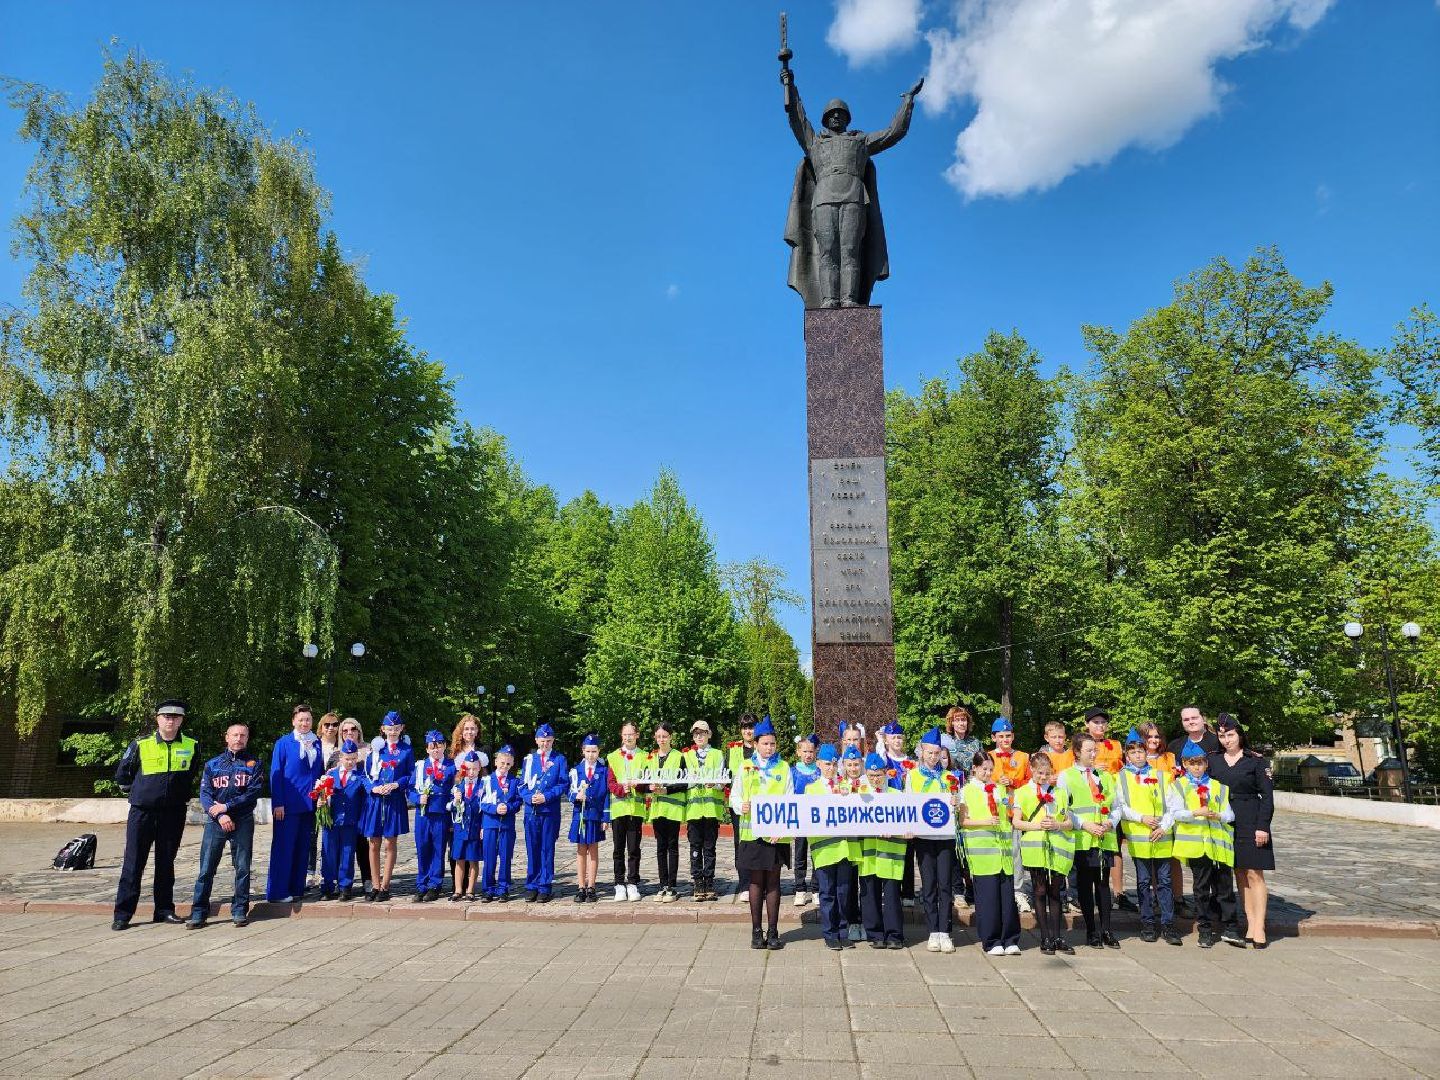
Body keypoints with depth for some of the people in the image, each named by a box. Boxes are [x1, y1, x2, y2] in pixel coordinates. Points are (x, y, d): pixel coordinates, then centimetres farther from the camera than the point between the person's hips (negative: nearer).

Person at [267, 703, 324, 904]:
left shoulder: (317, 744, 10)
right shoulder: (283, 744, -2)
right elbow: (275, 774, -5)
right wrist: (277, 804, -12)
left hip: (310, 804, 4)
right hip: (288, 804, -4)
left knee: (303, 848, 8)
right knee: (283, 847, -2)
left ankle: (296, 889, 16)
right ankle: (277, 892, 4)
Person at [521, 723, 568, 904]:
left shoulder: (559, 759, 5)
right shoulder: (529, 759, 11)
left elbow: (563, 784, -1)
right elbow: (522, 784, 10)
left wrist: (546, 797, -13)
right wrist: (530, 797, -9)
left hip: (550, 810, -2)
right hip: (531, 810, 2)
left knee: (547, 849, 0)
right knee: (532, 849, 4)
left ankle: (545, 888, 6)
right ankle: (531, 886, 13)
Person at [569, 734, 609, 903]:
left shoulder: (604, 771, 1)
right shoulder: (576, 770, 5)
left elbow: (607, 795, -1)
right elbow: (571, 794, 3)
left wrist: (605, 818, -6)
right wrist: (577, 796, -20)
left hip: (596, 815, -1)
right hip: (580, 815, 1)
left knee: (593, 851, 6)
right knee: (580, 851, 6)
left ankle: (591, 888, 12)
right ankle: (581, 888, 12)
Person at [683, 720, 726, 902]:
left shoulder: (717, 755, 11)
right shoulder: (686, 756, 14)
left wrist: (714, 783, -19)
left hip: (712, 807, -1)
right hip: (693, 807, 1)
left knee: (710, 847, 3)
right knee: (695, 847, 0)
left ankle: (709, 885, 8)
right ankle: (698, 885, 5)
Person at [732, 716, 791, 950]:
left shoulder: (783, 768, 7)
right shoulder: (746, 767, 7)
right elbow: (734, 795, 7)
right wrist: (741, 806, -16)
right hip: (752, 831, 0)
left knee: (773, 881, 5)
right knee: (756, 881, 6)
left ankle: (773, 932, 12)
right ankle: (756, 932, 14)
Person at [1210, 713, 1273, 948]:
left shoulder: (1256, 761, -2)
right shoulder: (1213, 760, 9)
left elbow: (1267, 795, -4)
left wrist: (1263, 826, -10)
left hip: (1250, 823, -4)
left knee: (1254, 874, -5)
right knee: (1240, 875, 6)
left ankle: (1259, 929, -2)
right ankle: (1250, 928, 10)